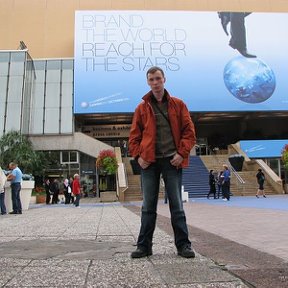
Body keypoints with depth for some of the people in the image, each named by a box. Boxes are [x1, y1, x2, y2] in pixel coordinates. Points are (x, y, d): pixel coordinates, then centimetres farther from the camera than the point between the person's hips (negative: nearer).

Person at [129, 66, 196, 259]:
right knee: (148, 206, 7)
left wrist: (182, 153, -8)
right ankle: (144, 245, 15)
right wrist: (138, 155, -3)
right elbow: (134, 135, 9)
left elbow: (189, 131, 3)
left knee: (177, 205, 4)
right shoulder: (142, 108, 9)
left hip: (172, 161, -1)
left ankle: (183, 245, 13)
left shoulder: (178, 105, 7)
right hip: (149, 162, 1)